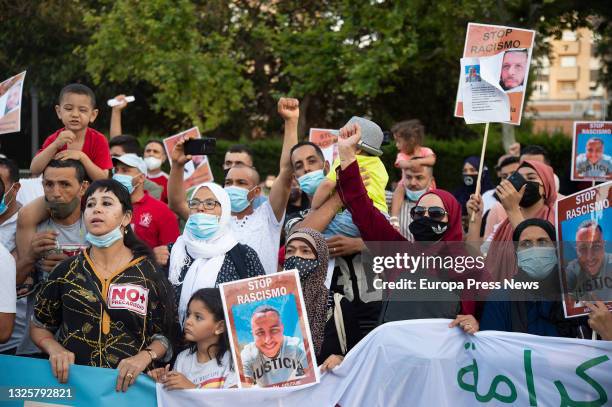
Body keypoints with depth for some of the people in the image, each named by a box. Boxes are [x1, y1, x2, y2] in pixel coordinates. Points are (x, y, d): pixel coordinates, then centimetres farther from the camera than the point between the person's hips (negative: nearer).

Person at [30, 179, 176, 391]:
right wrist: (55, 349, -2)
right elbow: (38, 326, 17)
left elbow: (163, 334, 7)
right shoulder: (67, 270, 9)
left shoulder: (148, 273, 4)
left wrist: (144, 357, -11)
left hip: (127, 385, -2)